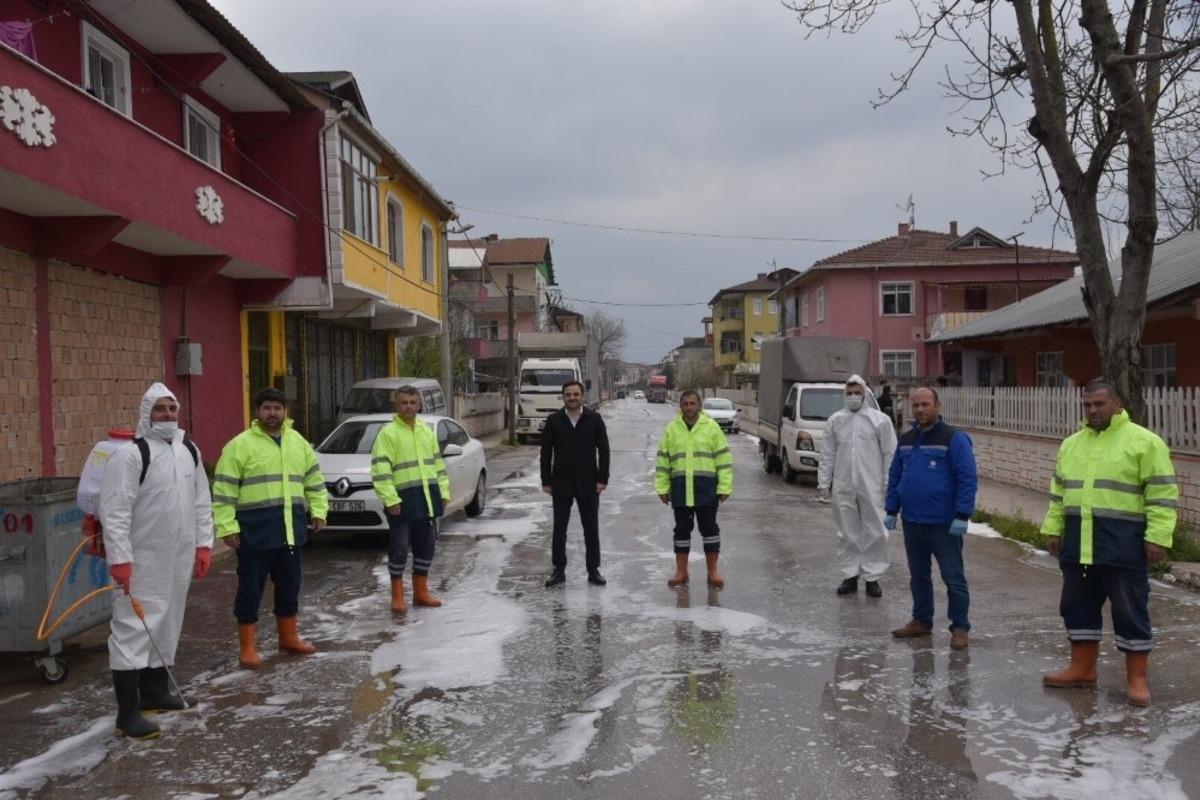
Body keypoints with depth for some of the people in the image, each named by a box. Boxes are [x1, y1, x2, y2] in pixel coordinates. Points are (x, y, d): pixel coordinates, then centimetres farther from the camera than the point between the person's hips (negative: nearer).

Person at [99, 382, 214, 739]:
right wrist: (120, 560, -21)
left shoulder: (189, 449, 9)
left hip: (179, 558, 8)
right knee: (134, 629, -8)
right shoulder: (130, 454, -14)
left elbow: (202, 501, 15)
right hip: (142, 559, -7)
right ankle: (128, 713, -5)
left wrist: (203, 545, 10)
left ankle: (155, 691, 32)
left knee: (167, 624, 17)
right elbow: (114, 512, -17)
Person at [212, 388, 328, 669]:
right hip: (256, 529, -5)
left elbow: (314, 480, 18)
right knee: (251, 588, 1)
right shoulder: (240, 445, -6)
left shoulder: (299, 443, 11)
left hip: (291, 527, 5)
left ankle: (288, 637, 28)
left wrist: (318, 510, 10)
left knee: (289, 585, 14)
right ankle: (247, 647, 11)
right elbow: (224, 490, -8)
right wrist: (227, 526, -13)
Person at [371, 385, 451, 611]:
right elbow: (380, 469, -13)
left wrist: (443, 491, 12)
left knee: (425, 545, 12)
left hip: (427, 497, 6)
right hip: (403, 498, -6)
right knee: (399, 547, -2)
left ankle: (421, 592, 24)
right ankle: (397, 595, 10)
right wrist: (390, 498, -19)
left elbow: (438, 463, 18)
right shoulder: (388, 433, -6)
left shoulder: (427, 431, 13)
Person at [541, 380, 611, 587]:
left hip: (588, 484, 0)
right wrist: (546, 481, -2)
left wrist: (602, 479, -5)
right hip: (561, 484, 0)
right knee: (559, 529, 5)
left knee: (591, 529, 6)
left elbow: (603, 450, 2)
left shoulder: (594, 419, 2)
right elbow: (546, 452, 3)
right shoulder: (553, 420, 2)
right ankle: (559, 570, 15)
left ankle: (593, 570, 15)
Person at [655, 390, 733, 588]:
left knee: (709, 528, 5)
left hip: (706, 486, -2)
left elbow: (723, 458, -1)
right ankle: (681, 571, 20)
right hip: (680, 487, 2)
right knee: (682, 529, 9)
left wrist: (724, 487, -6)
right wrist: (662, 488, 3)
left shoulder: (711, 426, 0)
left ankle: (713, 571, 16)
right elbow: (662, 460, 8)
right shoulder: (671, 428, 6)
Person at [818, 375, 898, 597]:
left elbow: (890, 454, 0)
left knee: (874, 533, 0)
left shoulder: (880, 420, 1)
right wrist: (824, 483, 6)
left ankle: (872, 577, 9)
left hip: (871, 487, -2)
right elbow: (827, 455, 10)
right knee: (847, 533, 9)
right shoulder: (835, 420, 9)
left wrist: (890, 483, -6)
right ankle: (850, 575, 18)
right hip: (843, 487, 3)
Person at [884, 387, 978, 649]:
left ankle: (960, 628, 10)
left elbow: (968, 479, -13)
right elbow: (894, 477, 16)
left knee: (953, 577, 1)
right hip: (912, 522, 6)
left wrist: (962, 516, -17)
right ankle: (921, 621, 28)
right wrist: (891, 511, 11)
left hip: (944, 524, -6)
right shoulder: (906, 440, 11)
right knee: (918, 575, 16)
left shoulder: (954, 438, -9)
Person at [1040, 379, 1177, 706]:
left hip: (1122, 543, -6)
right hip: (1078, 541, 6)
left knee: (1130, 610, 1)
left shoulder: (1144, 442, -6)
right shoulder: (1071, 444, 14)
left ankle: (1136, 678, 12)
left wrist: (1157, 538, -15)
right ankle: (1082, 669, 24)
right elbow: (1058, 491, 18)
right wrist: (1053, 529, 13)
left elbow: (1162, 493, -9)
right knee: (1078, 606, 12)